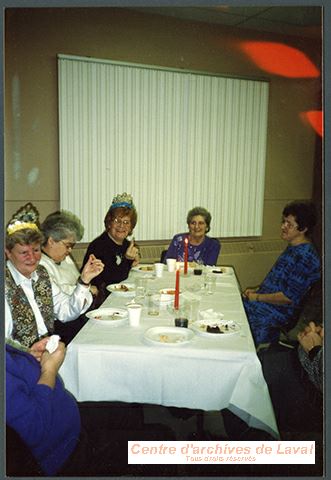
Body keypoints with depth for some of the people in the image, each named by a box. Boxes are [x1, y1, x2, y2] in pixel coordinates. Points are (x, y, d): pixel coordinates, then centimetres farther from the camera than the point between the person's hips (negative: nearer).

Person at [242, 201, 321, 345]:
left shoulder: (305, 256, -21)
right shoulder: (293, 248, 10)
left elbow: (289, 297, -23)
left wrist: (257, 297, -14)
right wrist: (256, 290, 8)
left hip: (276, 311, -9)